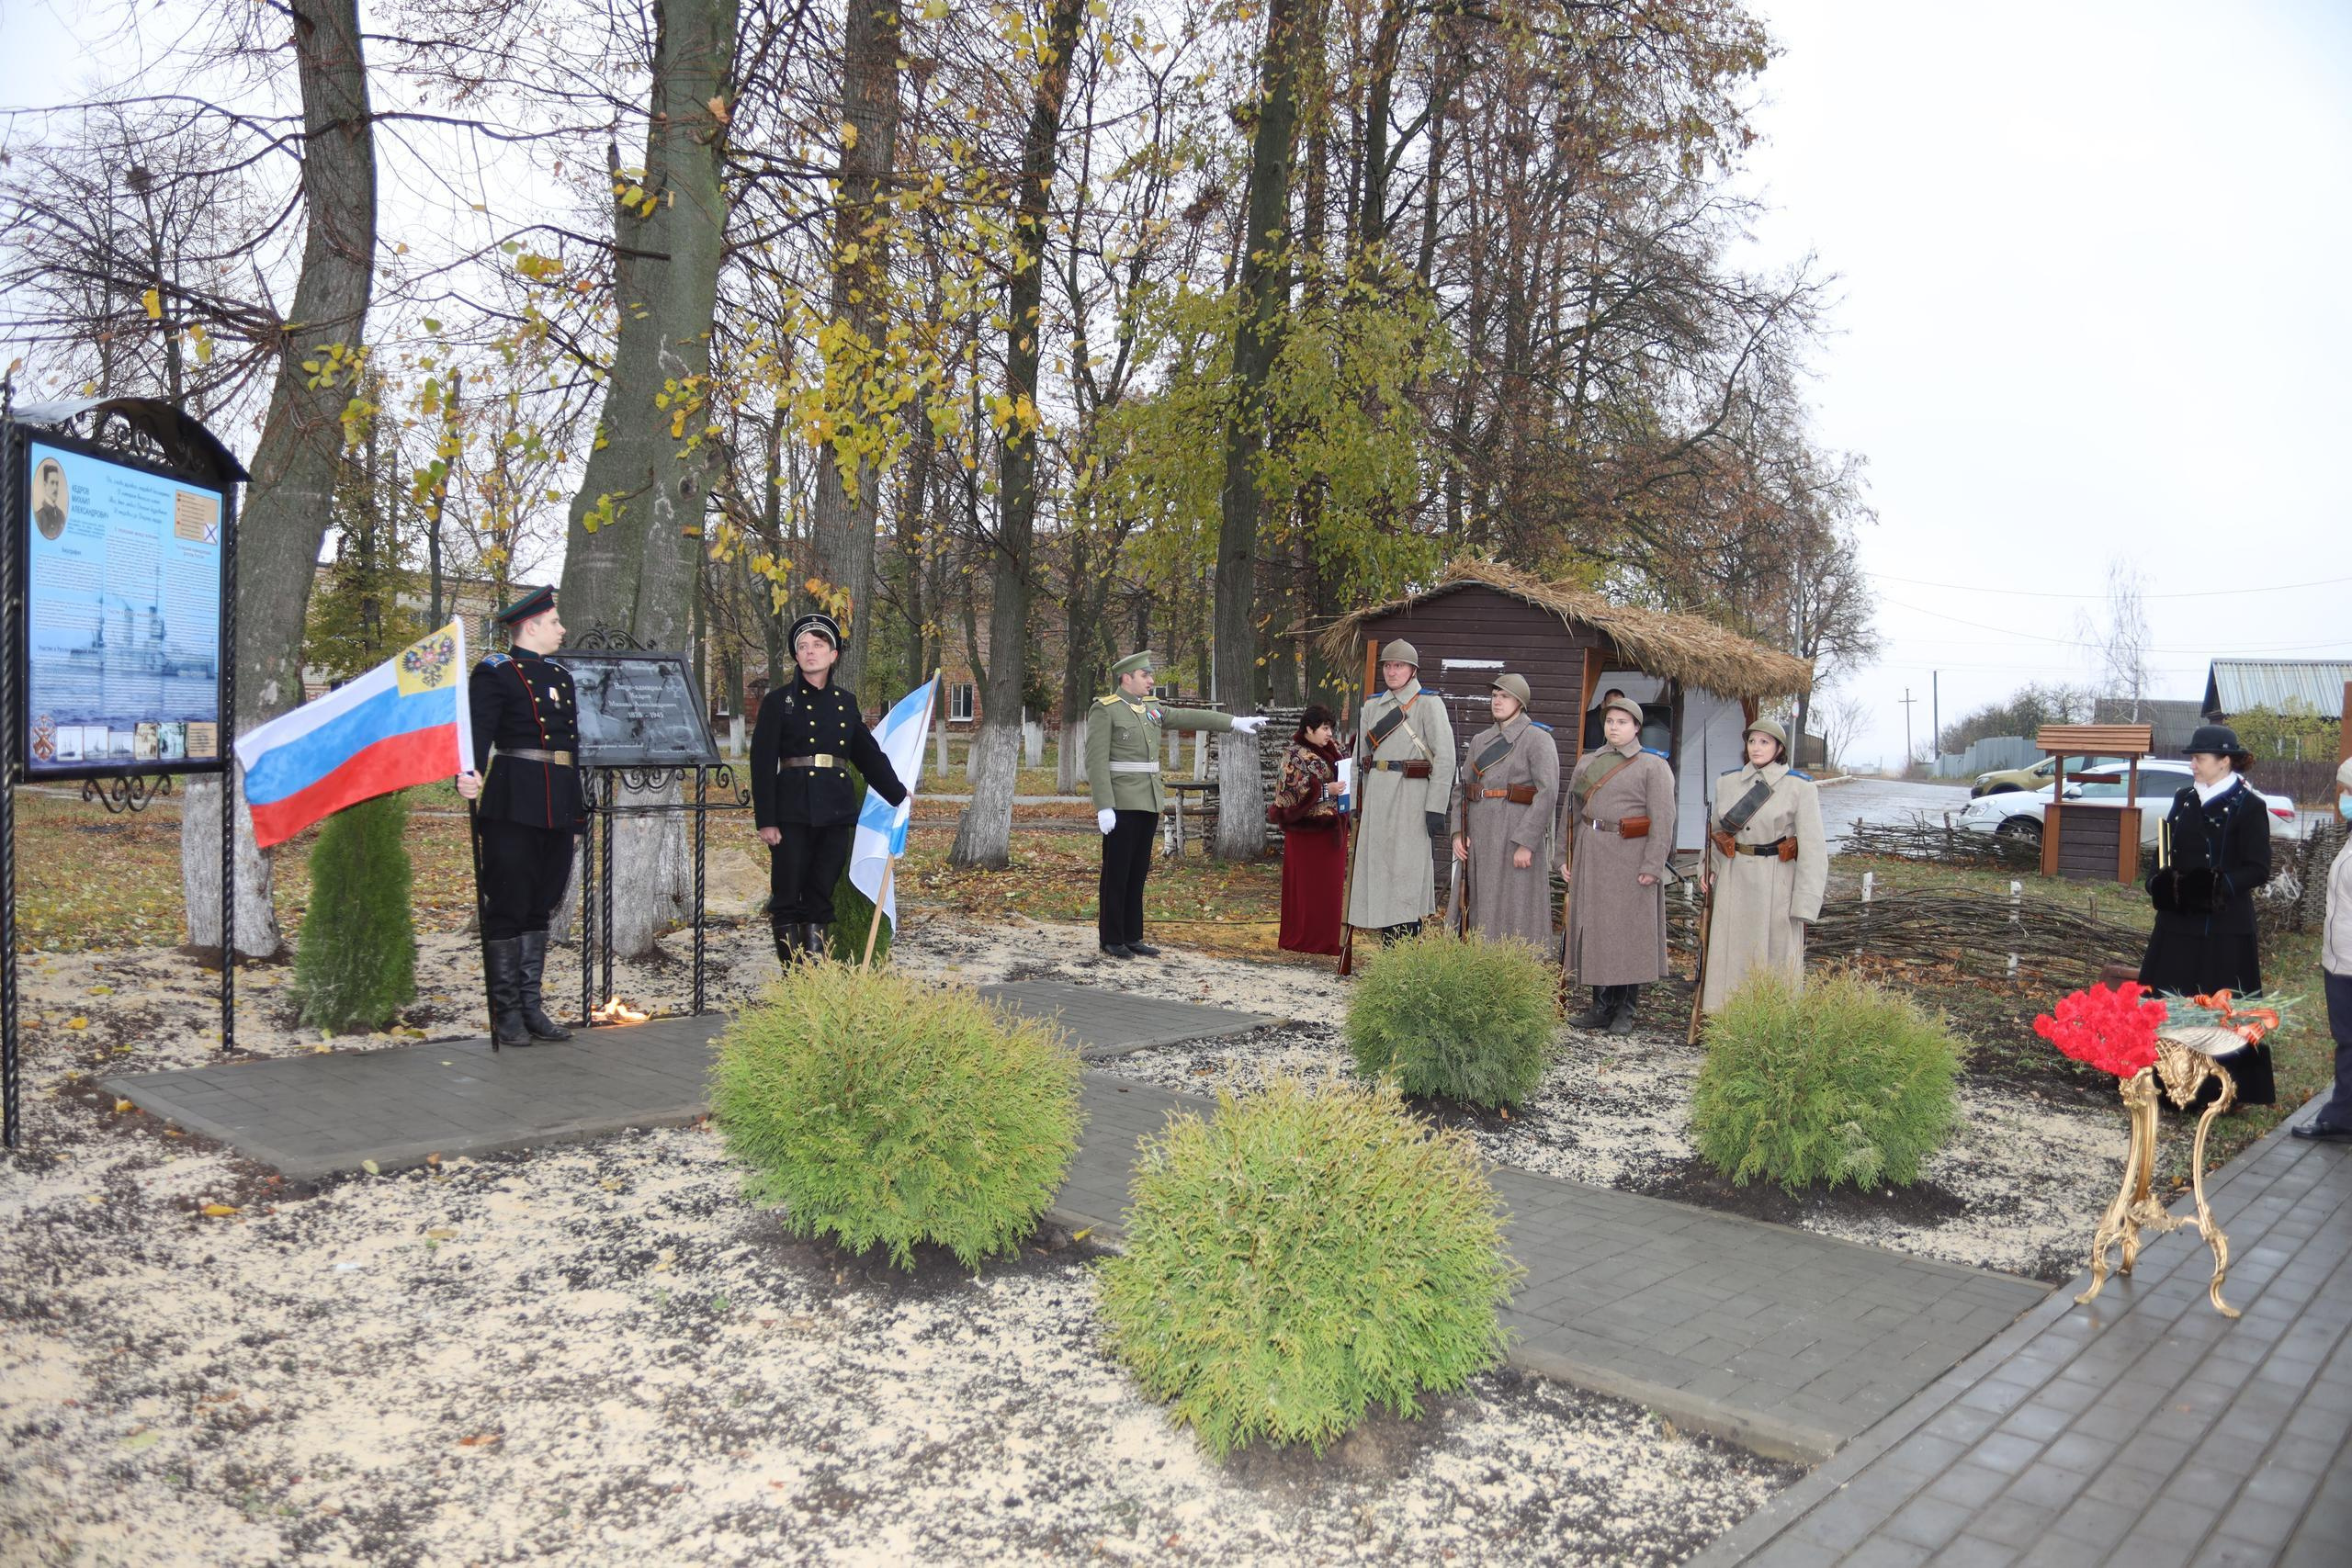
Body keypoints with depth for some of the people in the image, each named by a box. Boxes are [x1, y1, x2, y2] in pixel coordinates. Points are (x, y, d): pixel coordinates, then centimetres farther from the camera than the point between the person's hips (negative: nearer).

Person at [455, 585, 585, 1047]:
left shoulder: (561, 676, 19)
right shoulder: (495, 672, -4)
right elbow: (479, 728, -18)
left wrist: (578, 815, 19)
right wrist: (470, 774, -38)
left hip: (557, 810, 7)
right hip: (513, 806, -7)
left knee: (540, 907, 11)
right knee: (508, 907, -2)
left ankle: (531, 1007, 18)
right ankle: (506, 1012, 6)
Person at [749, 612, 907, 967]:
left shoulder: (846, 701, 14)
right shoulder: (778, 701, 2)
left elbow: (869, 754, 22)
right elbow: (763, 763, -3)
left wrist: (900, 795, 21)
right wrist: (765, 820, -10)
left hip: (837, 812, 4)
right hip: (792, 812, -3)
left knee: (821, 900, 7)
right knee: (787, 900, -1)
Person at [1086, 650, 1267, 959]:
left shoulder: (1151, 708, 14)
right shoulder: (1104, 710, -8)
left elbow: (1188, 717, 14)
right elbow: (1096, 761, -13)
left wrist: (1233, 722, 6)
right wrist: (1104, 807, -19)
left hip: (1148, 804, 7)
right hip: (1121, 805, -7)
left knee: (1138, 874, 11)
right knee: (1116, 874, -1)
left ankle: (1132, 937, 17)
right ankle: (1111, 940, 7)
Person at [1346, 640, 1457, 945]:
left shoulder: (1429, 704, -4)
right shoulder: (1372, 707, 14)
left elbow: (1445, 758, -9)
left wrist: (1436, 808, -14)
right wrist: (1356, 804, 13)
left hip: (1410, 797, -6)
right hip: (1375, 798, 6)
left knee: (1405, 876, -6)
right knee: (1378, 872, 7)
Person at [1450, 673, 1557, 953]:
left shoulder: (1538, 739, -4)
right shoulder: (1480, 741, 16)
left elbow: (1548, 793, -13)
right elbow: (1463, 788, 15)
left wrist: (1526, 843, -19)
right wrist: (1459, 833, 1)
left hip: (1517, 836, -6)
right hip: (1479, 839, 6)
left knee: (1516, 913, -4)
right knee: (1481, 914, 10)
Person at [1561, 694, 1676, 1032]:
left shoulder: (1653, 766, -2)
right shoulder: (1588, 762, 14)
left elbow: (1663, 819, -8)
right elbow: (1572, 812, 17)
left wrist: (1652, 866, -15)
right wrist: (1566, 856, 10)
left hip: (1631, 857, -5)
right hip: (1591, 857, 5)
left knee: (1630, 930, 1)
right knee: (1594, 928, 7)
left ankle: (1626, 1011, 10)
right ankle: (1601, 1007, 16)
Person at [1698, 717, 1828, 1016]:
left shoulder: (1801, 788, -6)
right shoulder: (1728, 782, 7)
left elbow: (1812, 848, -9)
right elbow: (1715, 829, 18)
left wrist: (1805, 903, -13)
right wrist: (1708, 868, 2)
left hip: (1776, 883, -4)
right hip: (1734, 879, 4)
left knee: (1776, 955, 4)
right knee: (1730, 954, 7)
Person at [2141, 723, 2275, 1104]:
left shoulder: (2249, 806, -7)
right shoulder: (2184, 799, 11)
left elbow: (2258, 869, -10)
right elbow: (2165, 849, 17)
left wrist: (2221, 886, -26)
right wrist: (2158, 880, -2)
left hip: (2225, 926, -6)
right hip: (2178, 920, 6)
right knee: (2167, 1002, 8)